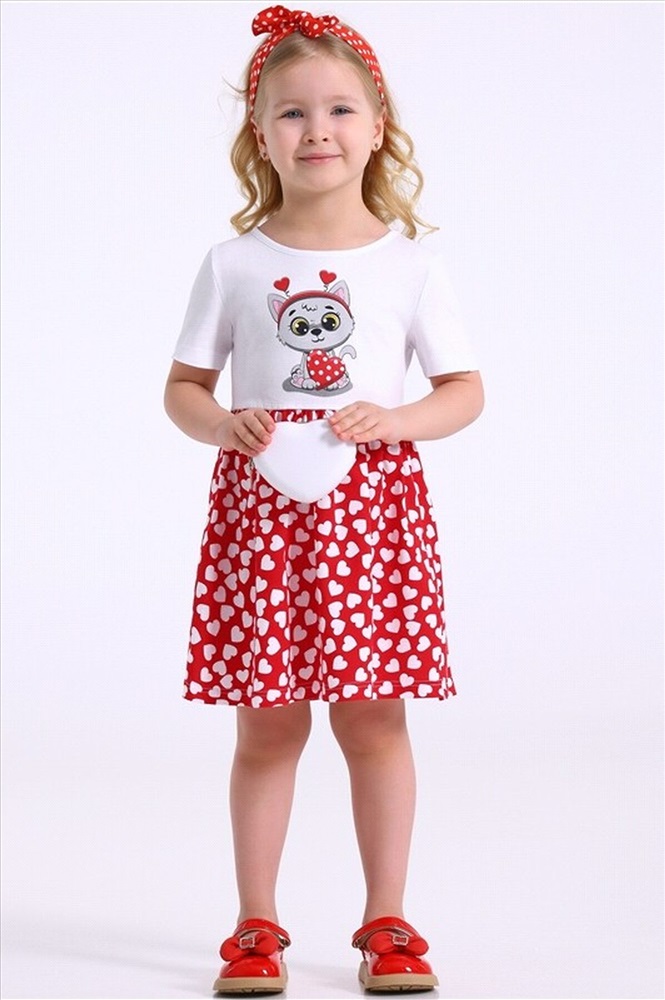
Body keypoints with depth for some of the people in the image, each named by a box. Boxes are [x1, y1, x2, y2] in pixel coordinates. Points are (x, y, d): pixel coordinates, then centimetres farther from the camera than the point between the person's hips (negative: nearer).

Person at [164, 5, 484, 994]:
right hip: (261, 505, 0)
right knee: (267, 726, 5)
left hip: (373, 504, 0)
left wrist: (395, 419, -12)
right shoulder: (234, 264, 3)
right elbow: (183, 385, 9)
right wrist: (222, 424, -12)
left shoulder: (409, 263, 2)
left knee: (373, 718, 4)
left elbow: (465, 388, 6)